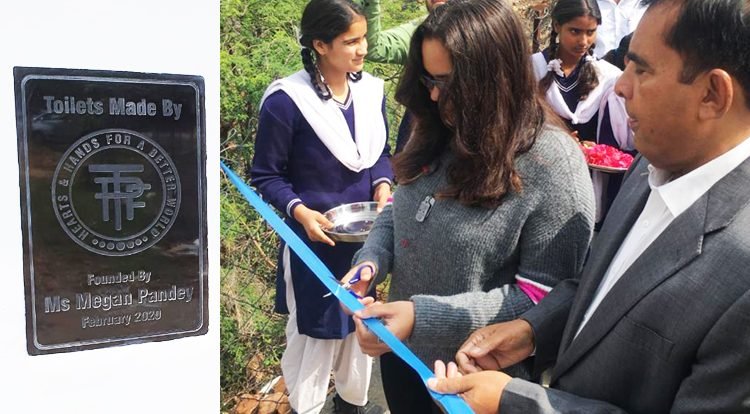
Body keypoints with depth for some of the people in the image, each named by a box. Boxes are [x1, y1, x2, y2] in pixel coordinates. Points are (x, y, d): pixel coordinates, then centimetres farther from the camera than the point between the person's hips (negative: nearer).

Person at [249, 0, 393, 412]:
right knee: (313, 331, 12)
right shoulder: (286, 100, -20)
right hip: (316, 239, -5)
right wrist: (299, 212, -28)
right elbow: (266, 175, -14)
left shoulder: (371, 90, -3)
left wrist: (383, 186, -12)